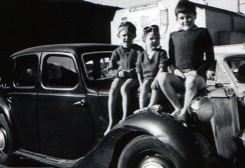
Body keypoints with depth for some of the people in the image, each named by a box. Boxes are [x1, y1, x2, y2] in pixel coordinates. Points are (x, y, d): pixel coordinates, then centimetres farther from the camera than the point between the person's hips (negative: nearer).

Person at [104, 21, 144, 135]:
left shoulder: (138, 50, 4)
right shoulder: (117, 52, 10)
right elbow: (111, 69, 9)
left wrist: (133, 71, -19)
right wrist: (118, 73, -11)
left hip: (134, 77, -2)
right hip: (120, 77, 3)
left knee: (124, 88, -34)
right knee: (113, 91, -27)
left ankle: (124, 118, -29)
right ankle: (111, 123, -26)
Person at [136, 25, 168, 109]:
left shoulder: (161, 53, 2)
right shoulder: (142, 55, 9)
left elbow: (162, 68, -8)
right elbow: (139, 71, 9)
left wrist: (156, 80, -20)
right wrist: (141, 83, -4)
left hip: (157, 78, -2)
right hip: (146, 78, 2)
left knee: (155, 86, -33)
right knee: (145, 86, -29)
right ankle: (141, 109, -32)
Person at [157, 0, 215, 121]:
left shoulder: (202, 33, 8)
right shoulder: (173, 36, 16)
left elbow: (210, 59, 4)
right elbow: (170, 59, 18)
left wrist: (197, 71, -11)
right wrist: (174, 70, -5)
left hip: (197, 76, -3)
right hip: (179, 77, 3)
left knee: (191, 80, -39)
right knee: (162, 77, -28)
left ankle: (184, 111, -21)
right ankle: (177, 108, -16)